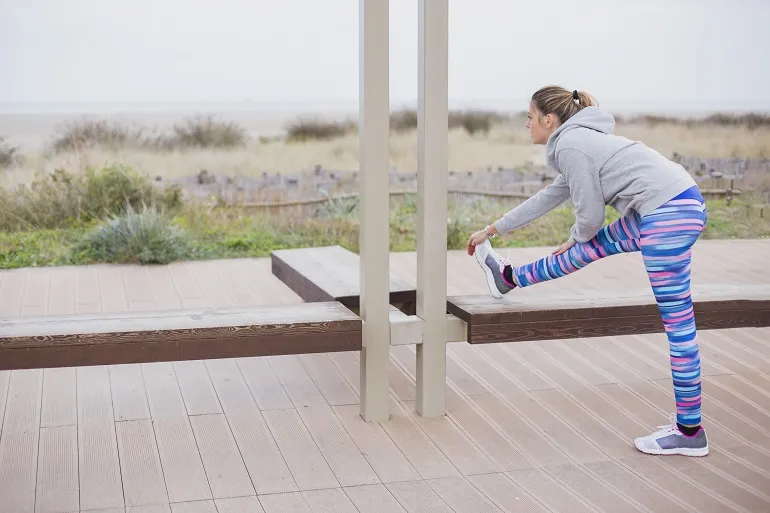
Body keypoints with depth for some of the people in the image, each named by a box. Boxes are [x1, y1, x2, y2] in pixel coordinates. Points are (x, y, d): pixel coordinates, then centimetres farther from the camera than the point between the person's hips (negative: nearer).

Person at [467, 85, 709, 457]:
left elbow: (590, 216, -6)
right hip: (667, 209, 10)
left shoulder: (570, 145, -6)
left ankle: (690, 432, 4)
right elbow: (548, 198, 32)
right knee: (589, 248, 22)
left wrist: (575, 240, 17)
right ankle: (509, 278, 43)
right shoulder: (577, 141, 23)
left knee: (677, 322, -4)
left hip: (670, 211, -10)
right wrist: (492, 230, 39)